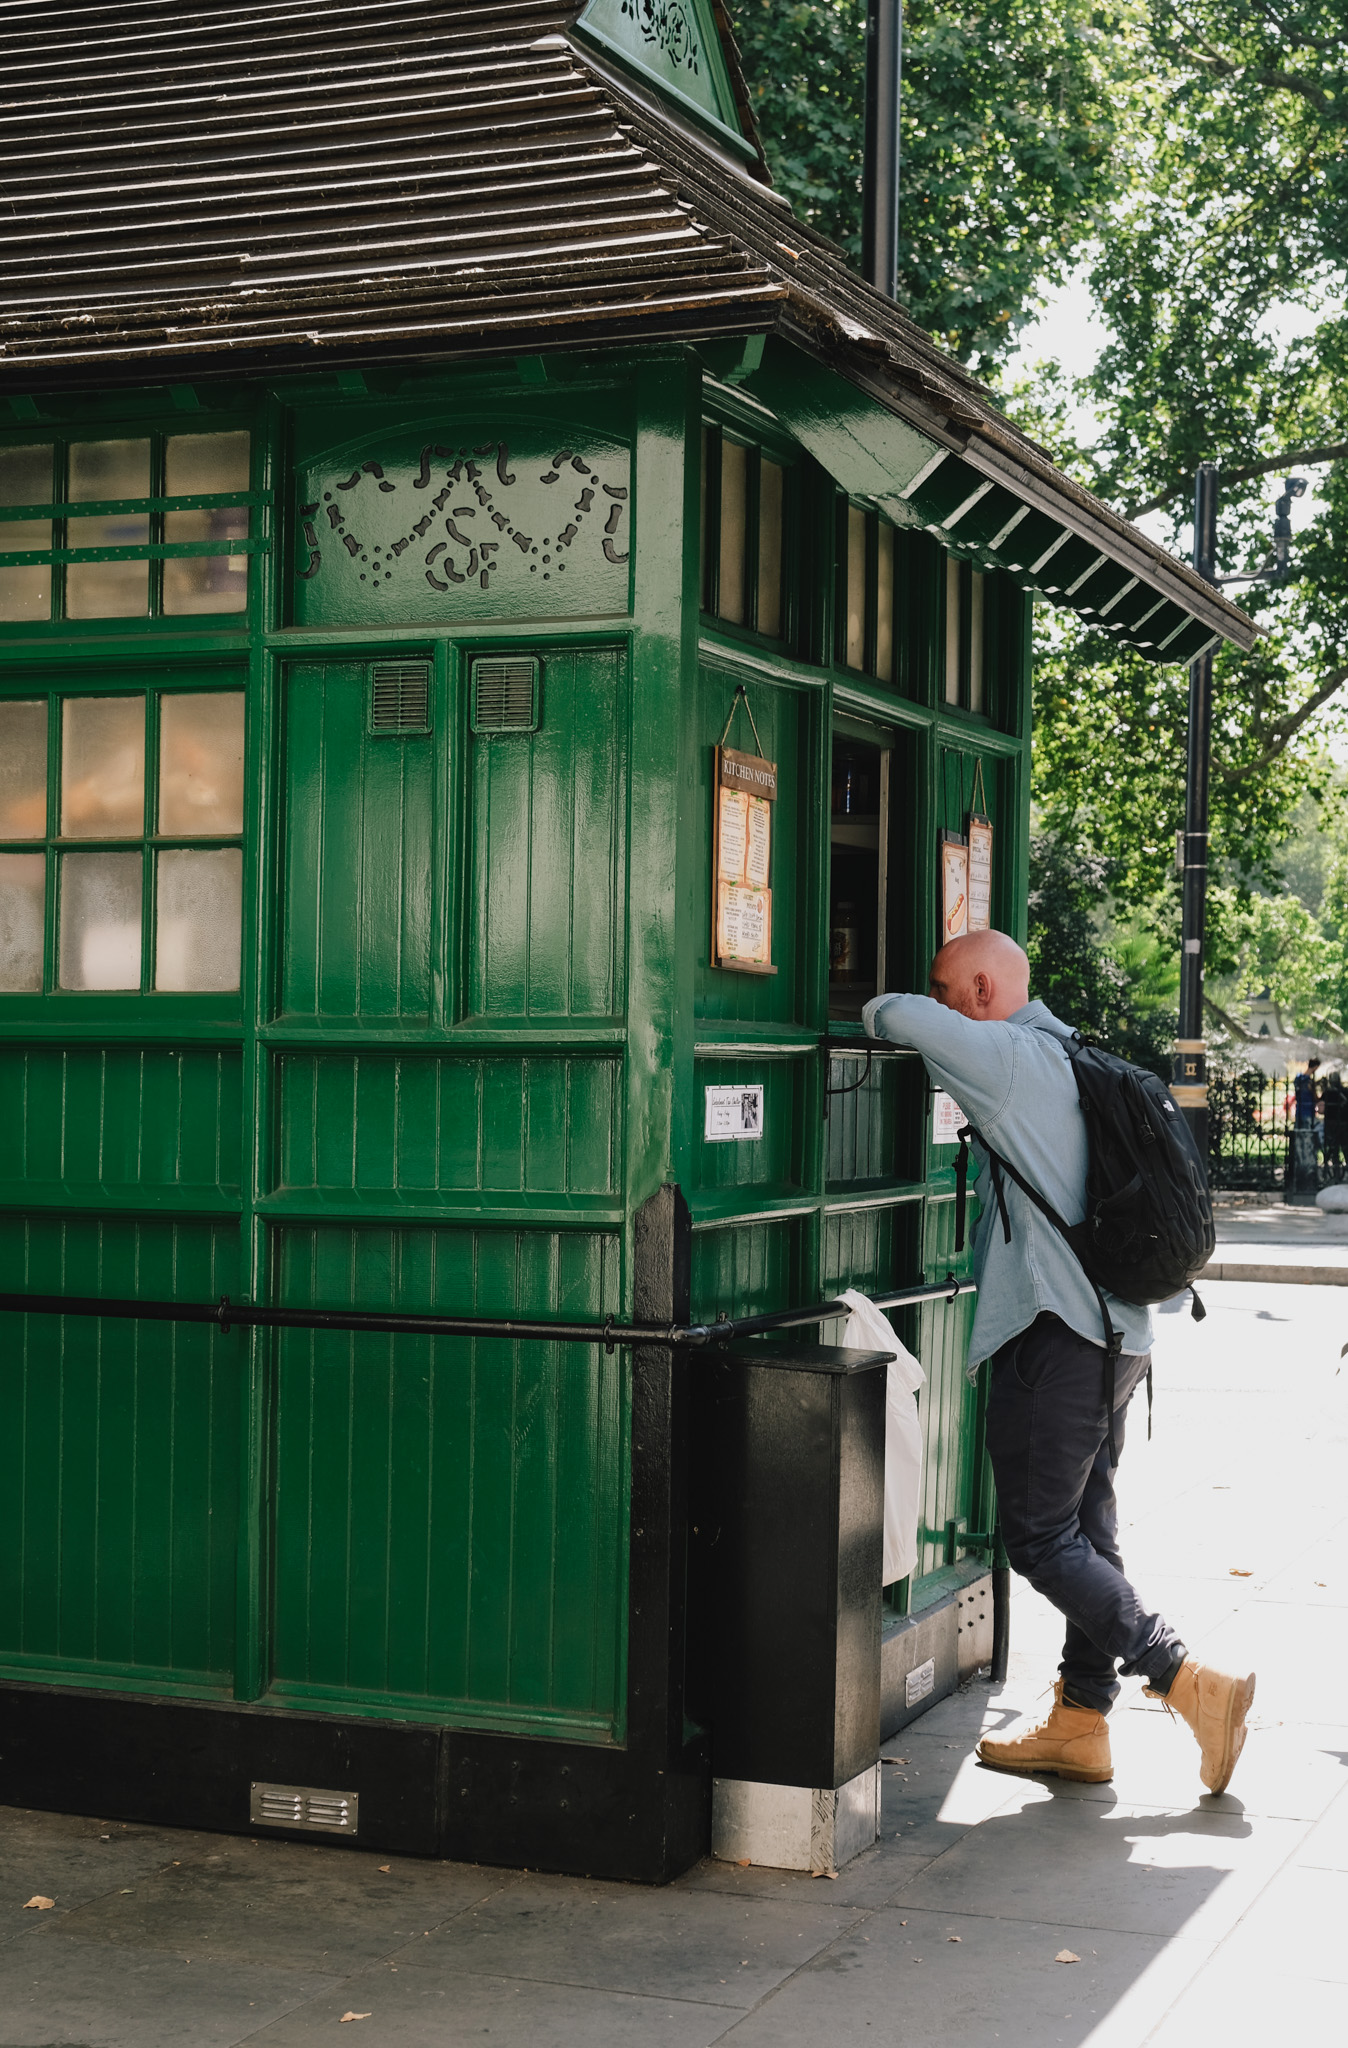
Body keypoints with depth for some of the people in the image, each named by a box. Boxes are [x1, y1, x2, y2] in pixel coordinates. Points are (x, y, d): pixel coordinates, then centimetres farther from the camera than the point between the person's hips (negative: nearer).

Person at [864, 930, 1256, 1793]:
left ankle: (1194, 1684, -6)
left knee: (1041, 1538, -3)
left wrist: (884, 1010, 3)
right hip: (1118, 1329, 10)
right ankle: (1081, 1723, 20)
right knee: (1086, 1529, 13)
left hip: (1057, 1331, -10)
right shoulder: (1073, 1059, 16)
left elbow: (898, 1015, -20)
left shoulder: (1010, 1057, -12)